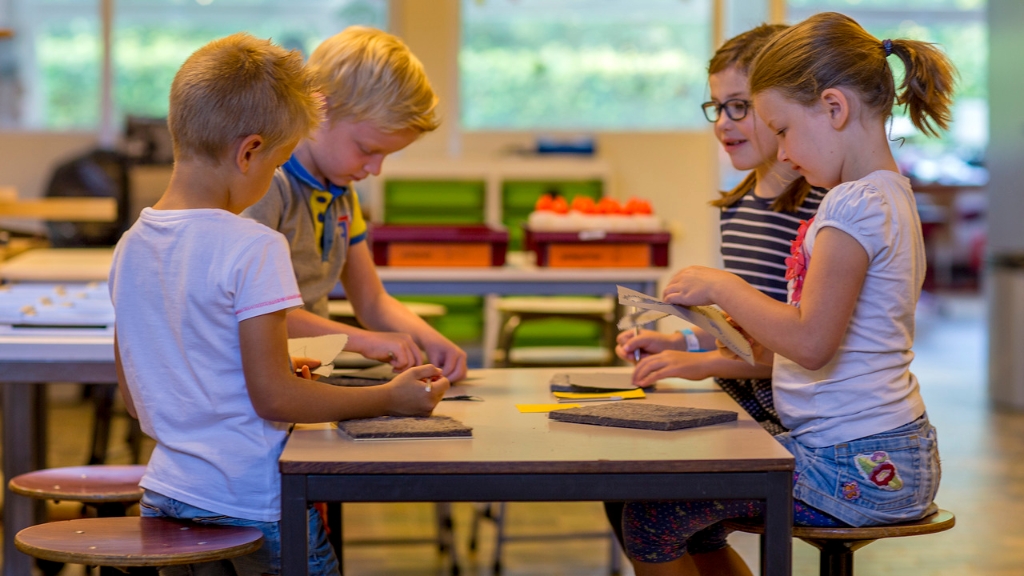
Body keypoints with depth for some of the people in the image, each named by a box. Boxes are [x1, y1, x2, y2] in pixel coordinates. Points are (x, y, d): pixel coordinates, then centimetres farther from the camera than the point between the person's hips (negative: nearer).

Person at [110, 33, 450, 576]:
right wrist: (391, 398, -8)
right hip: (252, 503, -7)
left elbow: (136, 398, 12)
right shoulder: (253, 249, -17)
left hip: (166, 493, 7)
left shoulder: (130, 246, 5)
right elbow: (272, 398, -17)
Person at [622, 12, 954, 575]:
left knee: (650, 520, -8)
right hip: (878, 453, 10)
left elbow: (811, 342, -26)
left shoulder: (858, 204, -18)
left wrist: (722, 286, -14)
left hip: (856, 467, -10)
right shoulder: (886, 194, 14)